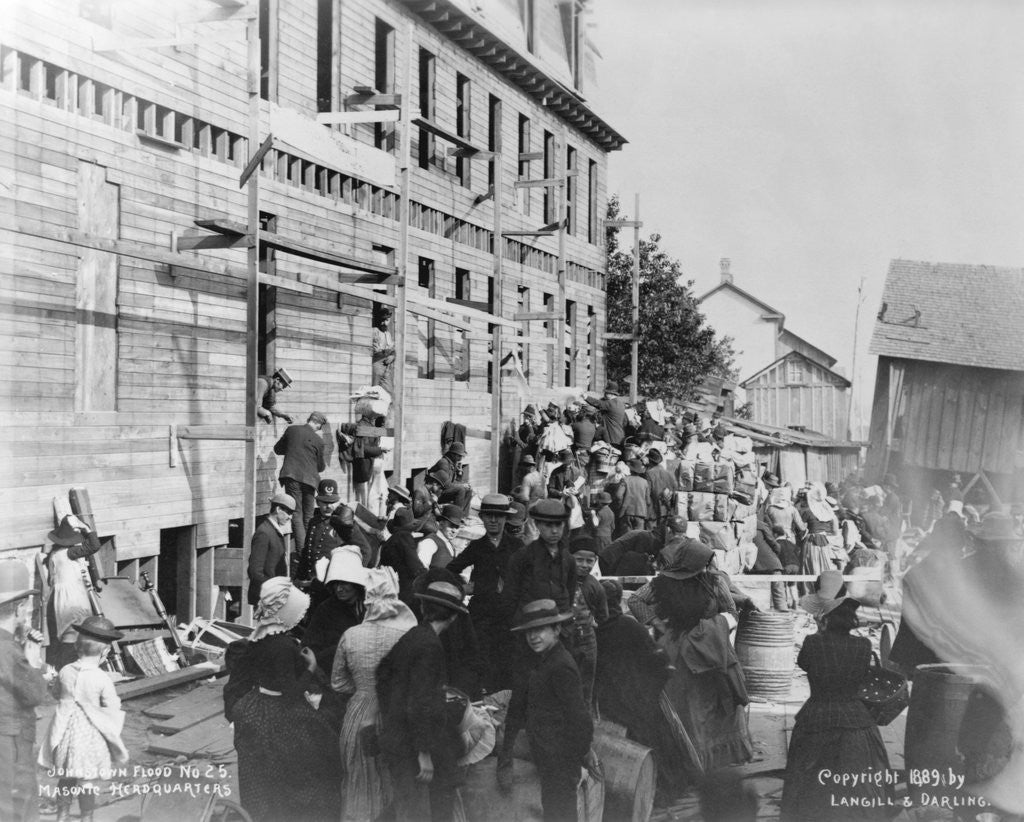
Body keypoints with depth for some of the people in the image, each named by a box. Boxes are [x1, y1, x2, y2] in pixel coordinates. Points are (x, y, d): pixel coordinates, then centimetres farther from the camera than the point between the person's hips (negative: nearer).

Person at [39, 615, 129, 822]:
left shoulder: (65, 672, -5)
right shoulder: (102, 679, -18)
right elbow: (112, 710, -12)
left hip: (67, 732, 4)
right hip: (90, 735, -4)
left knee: (66, 778, 20)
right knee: (87, 780, 8)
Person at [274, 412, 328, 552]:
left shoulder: (291, 430, 2)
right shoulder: (318, 440, -2)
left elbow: (277, 449, 15)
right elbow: (320, 467, 8)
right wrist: (324, 464, 29)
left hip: (291, 476, 0)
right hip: (309, 478, 0)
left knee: (297, 514, -1)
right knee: (308, 516, 14)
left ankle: (302, 549, -12)